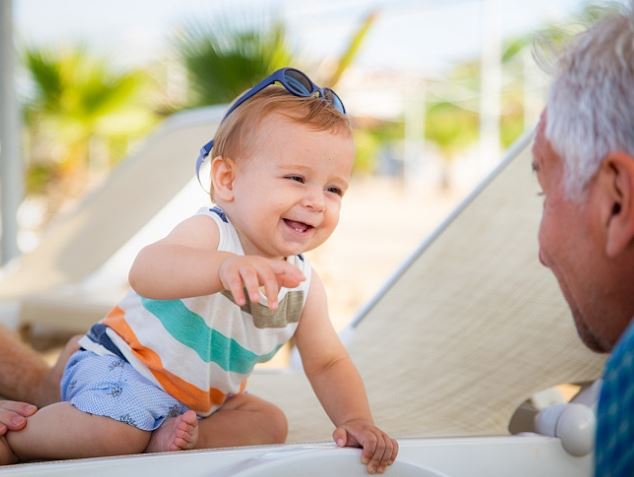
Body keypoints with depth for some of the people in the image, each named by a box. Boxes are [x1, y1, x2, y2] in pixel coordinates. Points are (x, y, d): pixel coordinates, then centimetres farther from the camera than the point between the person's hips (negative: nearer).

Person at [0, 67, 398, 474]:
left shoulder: (304, 284, -6)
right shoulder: (208, 234, -27)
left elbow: (328, 363, 3)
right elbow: (145, 272, -50)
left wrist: (356, 419, -17)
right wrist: (224, 267, -69)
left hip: (197, 402, 7)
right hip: (118, 365, -7)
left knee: (269, 423, -3)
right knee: (115, 432, -32)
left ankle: (167, 440, -18)